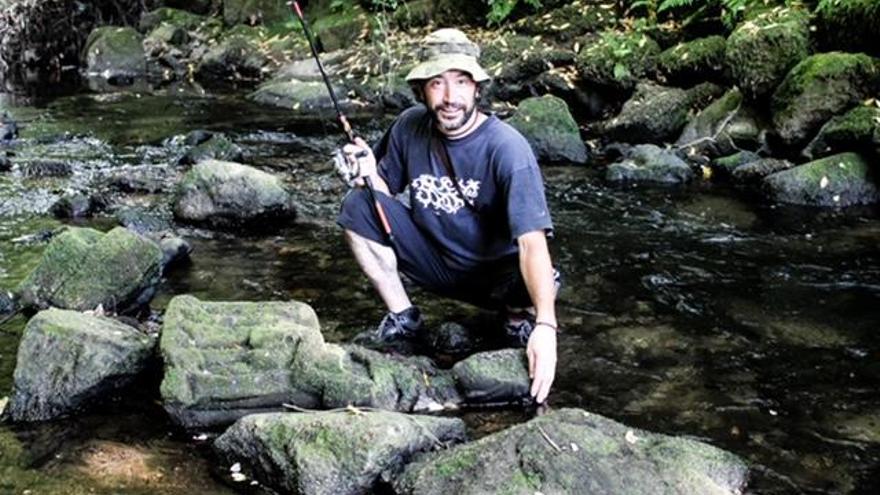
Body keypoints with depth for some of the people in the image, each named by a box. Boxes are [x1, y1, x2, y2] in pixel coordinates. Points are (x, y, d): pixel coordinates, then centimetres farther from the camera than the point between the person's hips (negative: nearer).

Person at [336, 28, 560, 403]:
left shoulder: (507, 148, -25)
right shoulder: (410, 126, -9)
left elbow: (532, 241, -34)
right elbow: (386, 191, 6)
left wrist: (546, 325, -46)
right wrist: (370, 174, -20)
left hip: (496, 274, -4)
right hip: (433, 261, 4)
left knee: (542, 281, -36)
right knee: (357, 206, -14)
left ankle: (520, 317, 3)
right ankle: (401, 316, 2)